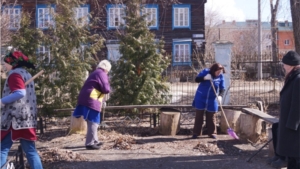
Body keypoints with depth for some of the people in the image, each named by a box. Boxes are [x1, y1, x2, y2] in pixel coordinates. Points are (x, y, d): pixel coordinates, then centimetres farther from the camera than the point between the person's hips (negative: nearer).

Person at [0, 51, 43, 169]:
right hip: (27, 117, 9)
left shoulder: (14, 74, -6)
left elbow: (20, 93, -21)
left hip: (15, 118, -9)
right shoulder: (26, 74, 20)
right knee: (30, 149, 7)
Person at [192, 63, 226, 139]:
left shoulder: (220, 77, -7)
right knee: (199, 116, 4)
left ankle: (212, 133, 18)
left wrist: (220, 95, -26)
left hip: (212, 100, 1)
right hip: (201, 98, -1)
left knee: (211, 117, 6)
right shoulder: (205, 72, -11)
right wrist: (205, 78, -27)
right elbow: (196, 79, -10)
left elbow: (222, 89, -7)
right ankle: (196, 133, 11)